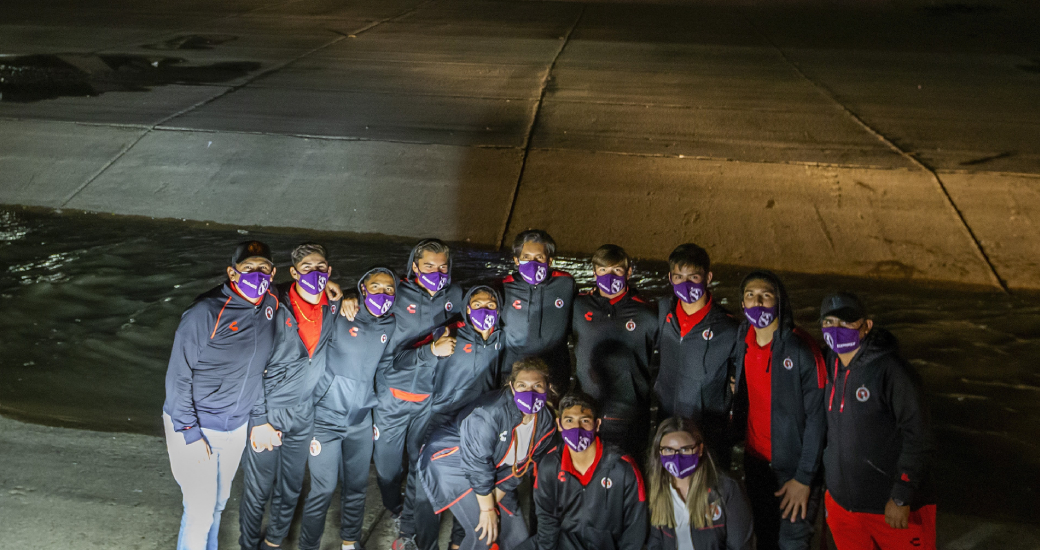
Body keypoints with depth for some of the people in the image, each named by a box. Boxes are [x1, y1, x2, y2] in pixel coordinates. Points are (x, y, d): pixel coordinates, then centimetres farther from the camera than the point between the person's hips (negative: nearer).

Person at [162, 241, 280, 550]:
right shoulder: (206, 313, -22)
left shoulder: (271, 305, -4)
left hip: (236, 427, 6)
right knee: (200, 510, -2)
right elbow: (178, 376, -17)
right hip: (194, 425, -6)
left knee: (218, 501, 21)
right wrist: (190, 434, -17)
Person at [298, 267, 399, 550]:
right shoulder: (339, 318, -14)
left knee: (357, 486, 16)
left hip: (361, 422, 5)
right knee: (323, 490, -2)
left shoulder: (389, 326, 1)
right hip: (325, 419, -5)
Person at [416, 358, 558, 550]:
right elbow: (477, 463, -28)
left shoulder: (546, 423, -9)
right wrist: (487, 508, -21)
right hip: (452, 464, -7)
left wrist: (495, 499, -8)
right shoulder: (489, 413, -32)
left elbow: (522, 465, -2)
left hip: (494, 472, 7)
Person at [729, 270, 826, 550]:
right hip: (755, 461, 5)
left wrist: (804, 477, -16)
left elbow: (817, 416, -16)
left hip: (794, 466, -5)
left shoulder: (801, 348, -18)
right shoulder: (743, 341, 0)